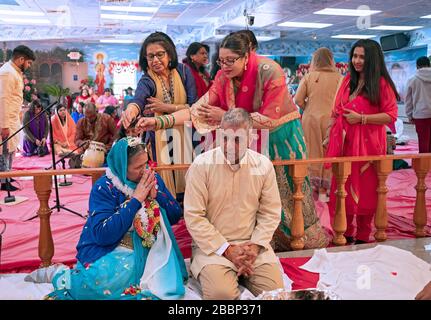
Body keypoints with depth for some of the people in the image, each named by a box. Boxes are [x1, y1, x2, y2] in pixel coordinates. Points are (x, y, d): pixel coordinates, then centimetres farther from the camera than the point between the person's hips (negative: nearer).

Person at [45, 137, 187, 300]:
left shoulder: (153, 179, 2)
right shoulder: (104, 187, -11)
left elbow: (176, 216, 5)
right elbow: (103, 235, -22)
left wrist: (156, 195, -13)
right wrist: (136, 199, -21)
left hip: (147, 249, 5)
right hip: (111, 249, -5)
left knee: (170, 282, -23)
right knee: (104, 279, -36)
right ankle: (65, 278, -2)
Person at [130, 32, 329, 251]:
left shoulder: (269, 72, -26)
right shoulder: (224, 77, -11)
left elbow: (268, 120, -25)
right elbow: (200, 108, -16)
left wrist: (225, 116, -23)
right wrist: (158, 122, -27)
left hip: (280, 133, -4)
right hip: (253, 137, 4)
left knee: (289, 193, 10)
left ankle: (309, 241, 34)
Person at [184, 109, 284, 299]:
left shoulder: (263, 165, 2)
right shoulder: (202, 164, -9)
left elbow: (270, 212, 5)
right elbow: (193, 216, -11)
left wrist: (255, 246, -10)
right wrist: (227, 249, -13)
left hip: (252, 244, 3)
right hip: (213, 245, -3)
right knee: (221, 293, -26)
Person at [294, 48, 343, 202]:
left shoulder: (308, 76, 0)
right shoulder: (338, 77, -4)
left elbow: (298, 99, -4)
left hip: (311, 118, 1)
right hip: (330, 118, -1)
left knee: (313, 153, 11)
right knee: (328, 154, 8)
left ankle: (313, 186, 19)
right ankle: (323, 190, 15)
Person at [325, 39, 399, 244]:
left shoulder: (381, 83, -5)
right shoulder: (347, 80, 12)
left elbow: (391, 116, -10)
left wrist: (361, 118, -16)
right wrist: (329, 136, 13)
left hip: (367, 144, -5)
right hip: (344, 143, 5)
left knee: (365, 190, 4)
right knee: (342, 189, 7)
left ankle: (363, 237, 19)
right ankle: (345, 234, 22)